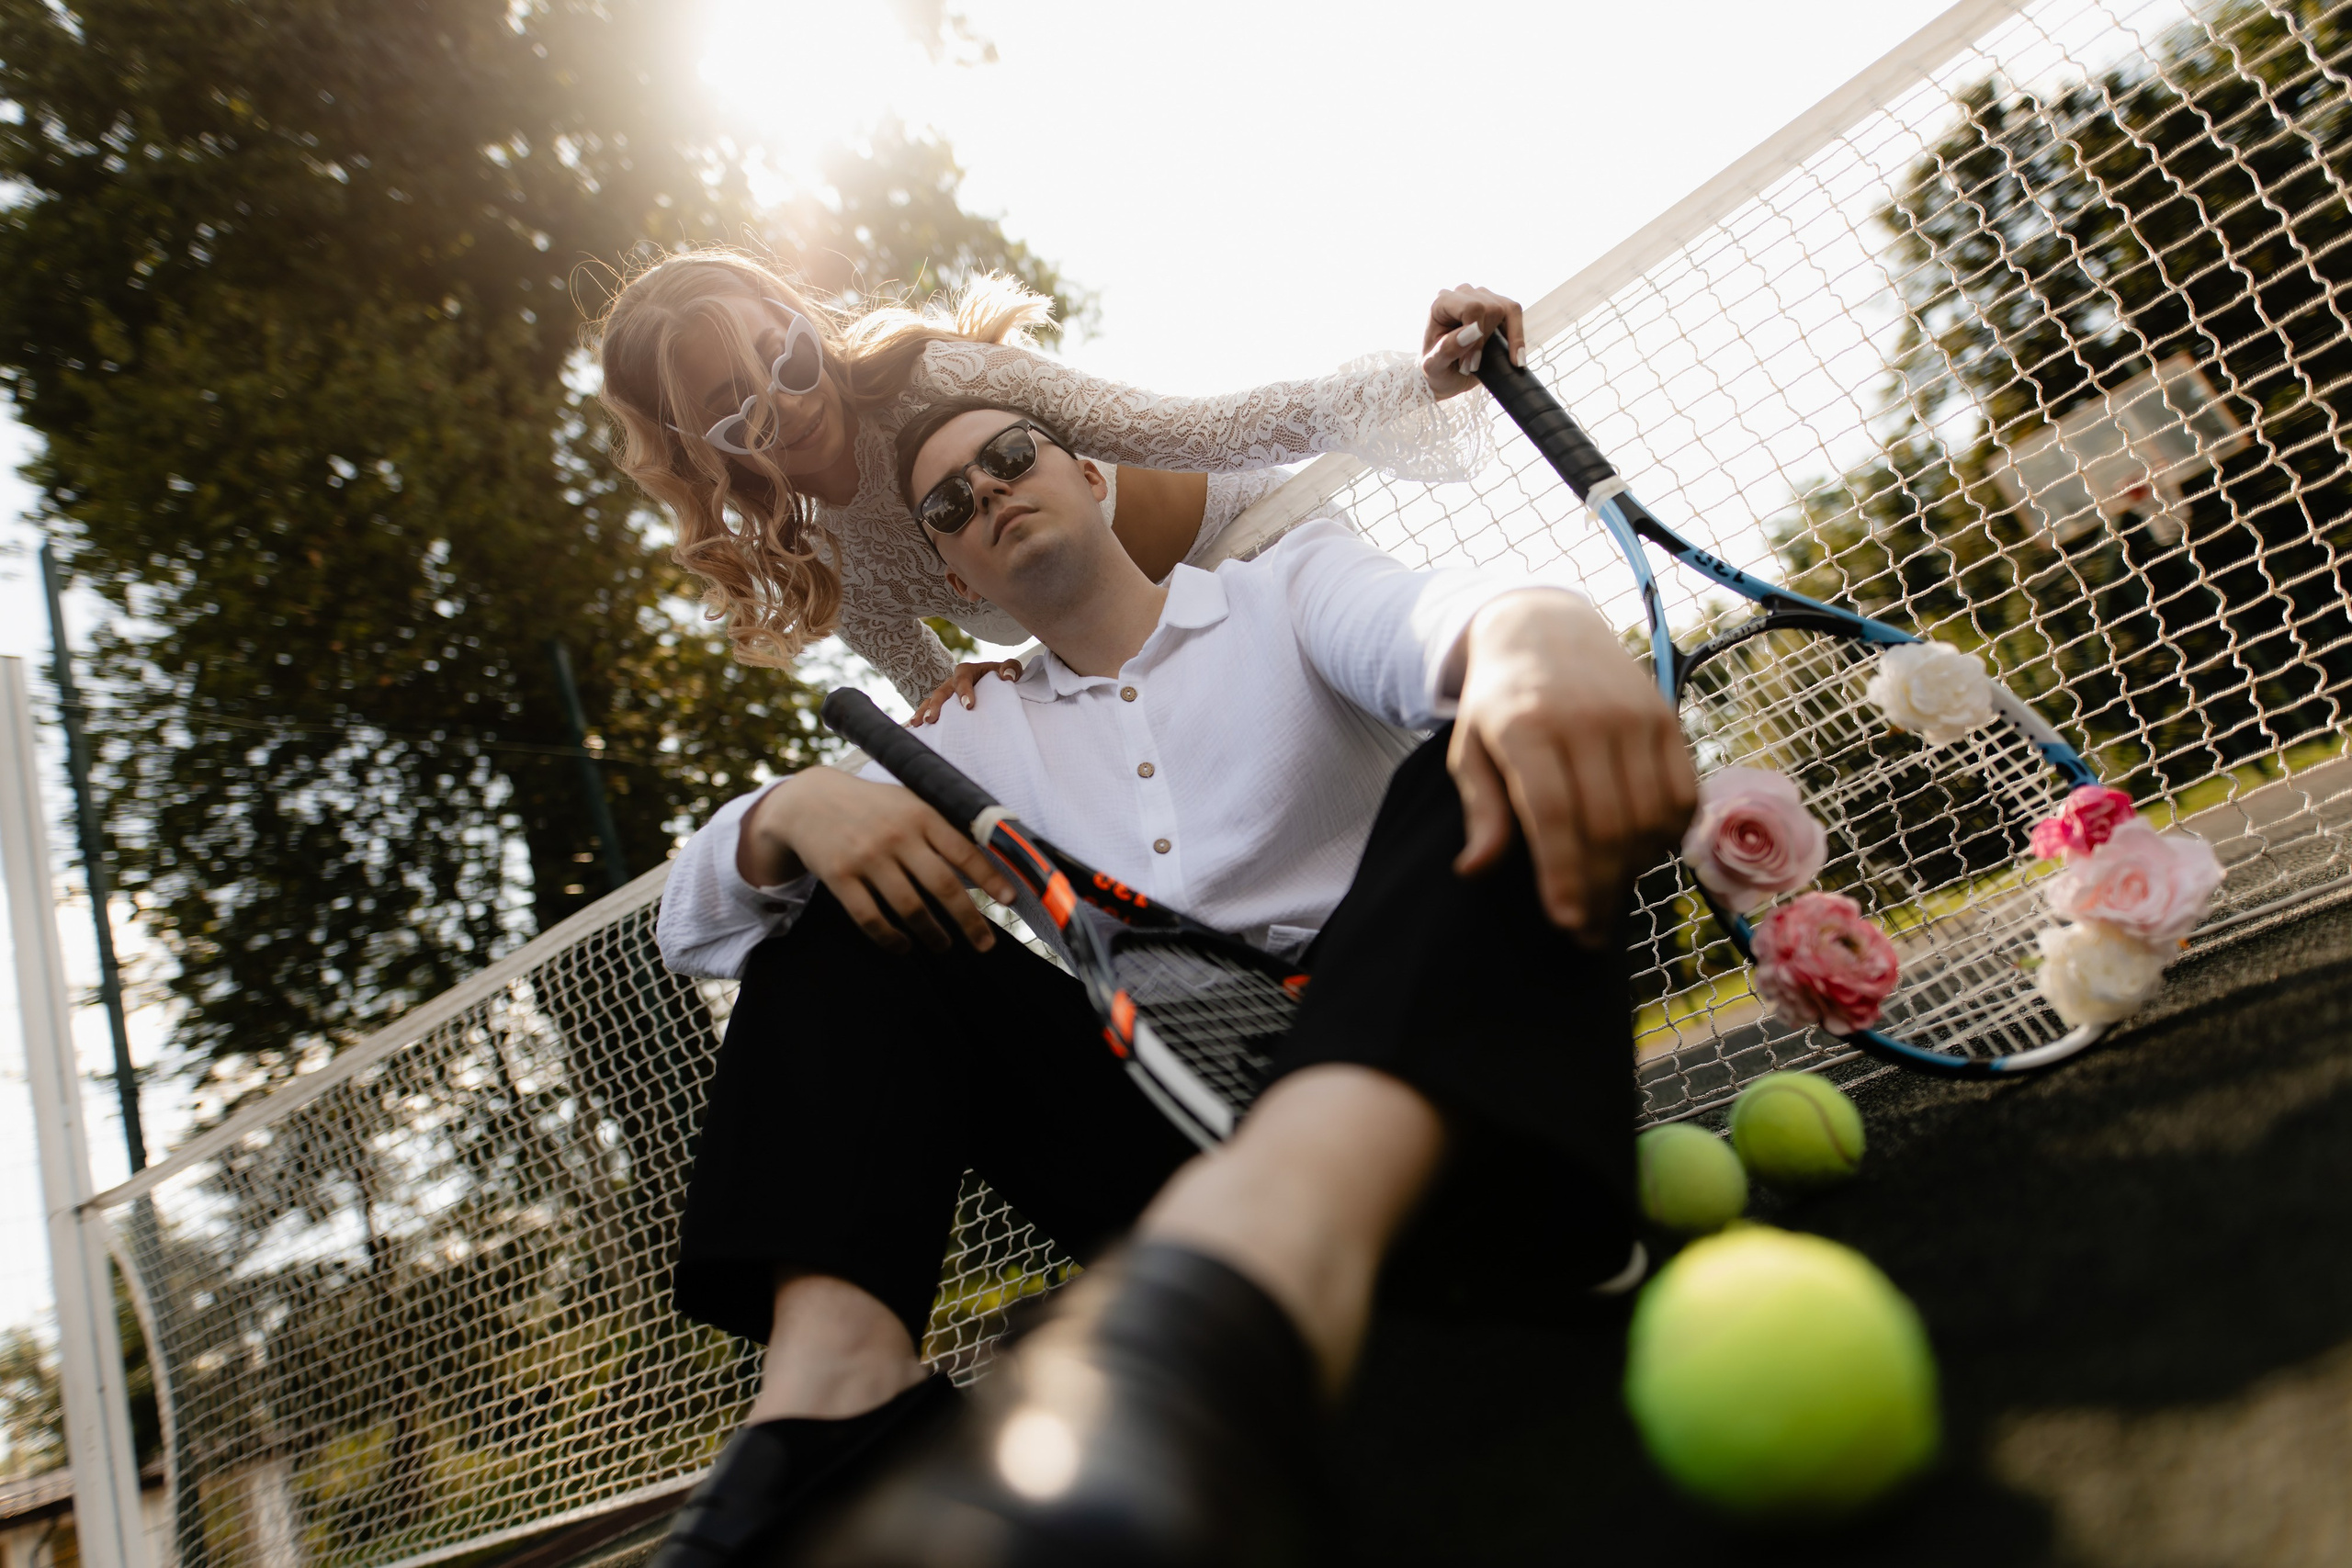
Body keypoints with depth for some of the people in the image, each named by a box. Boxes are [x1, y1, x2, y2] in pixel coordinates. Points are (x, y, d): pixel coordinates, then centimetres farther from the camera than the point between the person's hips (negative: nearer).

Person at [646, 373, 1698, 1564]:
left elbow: (1430, 619, -13)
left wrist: (1539, 632, -39)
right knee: (842, 912, -4)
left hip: (1390, 1095, -2)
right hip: (1154, 1145, 3)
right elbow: (693, 924, 14)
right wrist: (790, 812, -10)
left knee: (1500, 764, -26)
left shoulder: (1289, 588, 13)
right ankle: (833, 1370, -27)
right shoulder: (975, 746, 20)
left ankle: (1272, 1228, -53)